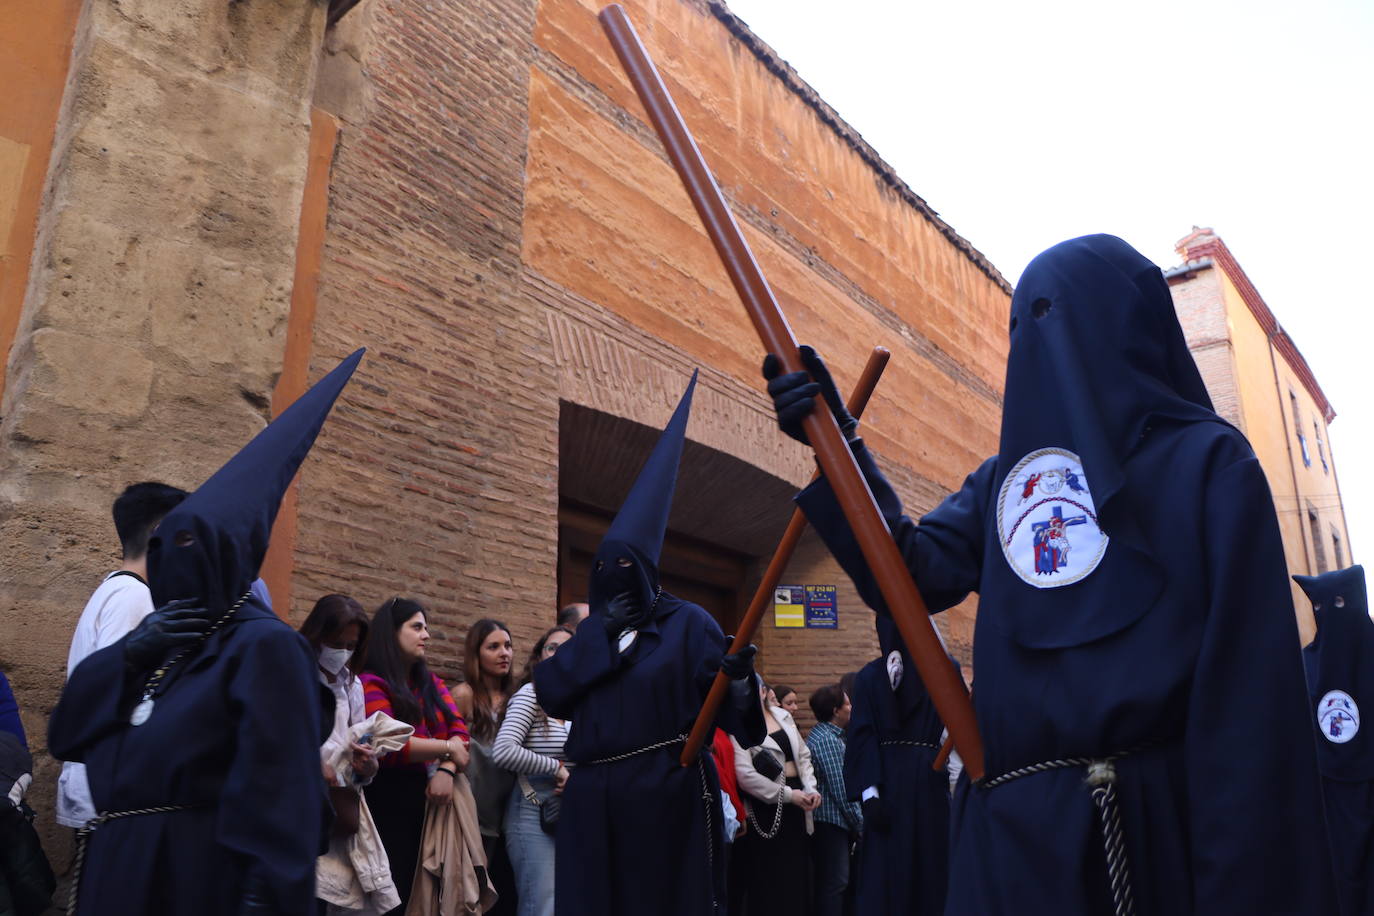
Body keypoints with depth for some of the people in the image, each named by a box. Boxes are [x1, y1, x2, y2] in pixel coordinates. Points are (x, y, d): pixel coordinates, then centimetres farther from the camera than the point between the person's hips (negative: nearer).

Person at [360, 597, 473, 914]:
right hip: (390, 798, -7)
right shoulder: (371, 683, -7)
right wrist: (447, 749, -13)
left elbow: (458, 728, 3)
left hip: (430, 796, 7)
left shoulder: (431, 682, 16)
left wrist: (447, 770, -16)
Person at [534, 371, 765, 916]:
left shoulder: (686, 623, 1)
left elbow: (724, 703, -9)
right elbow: (549, 693, 0)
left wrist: (740, 676, -31)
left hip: (667, 791, -4)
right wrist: (599, 633, -6)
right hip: (594, 798, 5)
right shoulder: (590, 630, 15)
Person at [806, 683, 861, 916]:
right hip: (831, 821, -10)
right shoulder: (828, 740, -16)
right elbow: (841, 791, -19)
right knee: (835, 883, -7)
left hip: (829, 821, 10)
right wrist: (861, 824, -10)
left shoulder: (821, 735, 16)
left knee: (828, 883, 13)